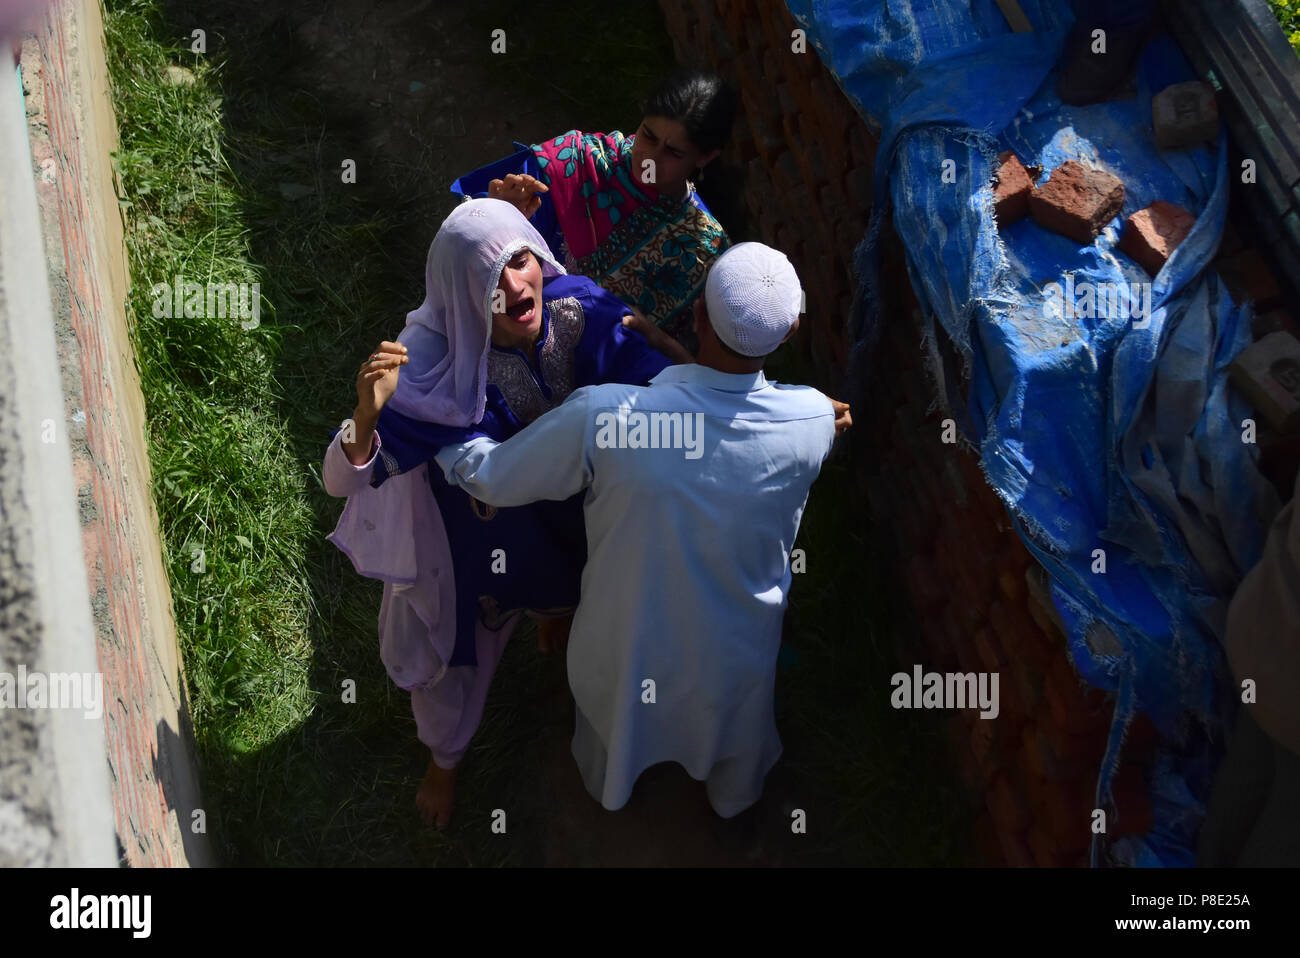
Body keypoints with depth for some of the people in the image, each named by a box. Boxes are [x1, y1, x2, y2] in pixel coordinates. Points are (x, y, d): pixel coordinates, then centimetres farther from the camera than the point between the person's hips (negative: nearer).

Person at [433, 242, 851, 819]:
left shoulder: (600, 416, -38)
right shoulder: (814, 422, -31)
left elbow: (490, 477, -22)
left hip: (630, 639, 0)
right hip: (738, 646, 1)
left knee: (611, 709, 36)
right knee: (736, 716, 36)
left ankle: (605, 788, 69)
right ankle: (733, 800, 68)